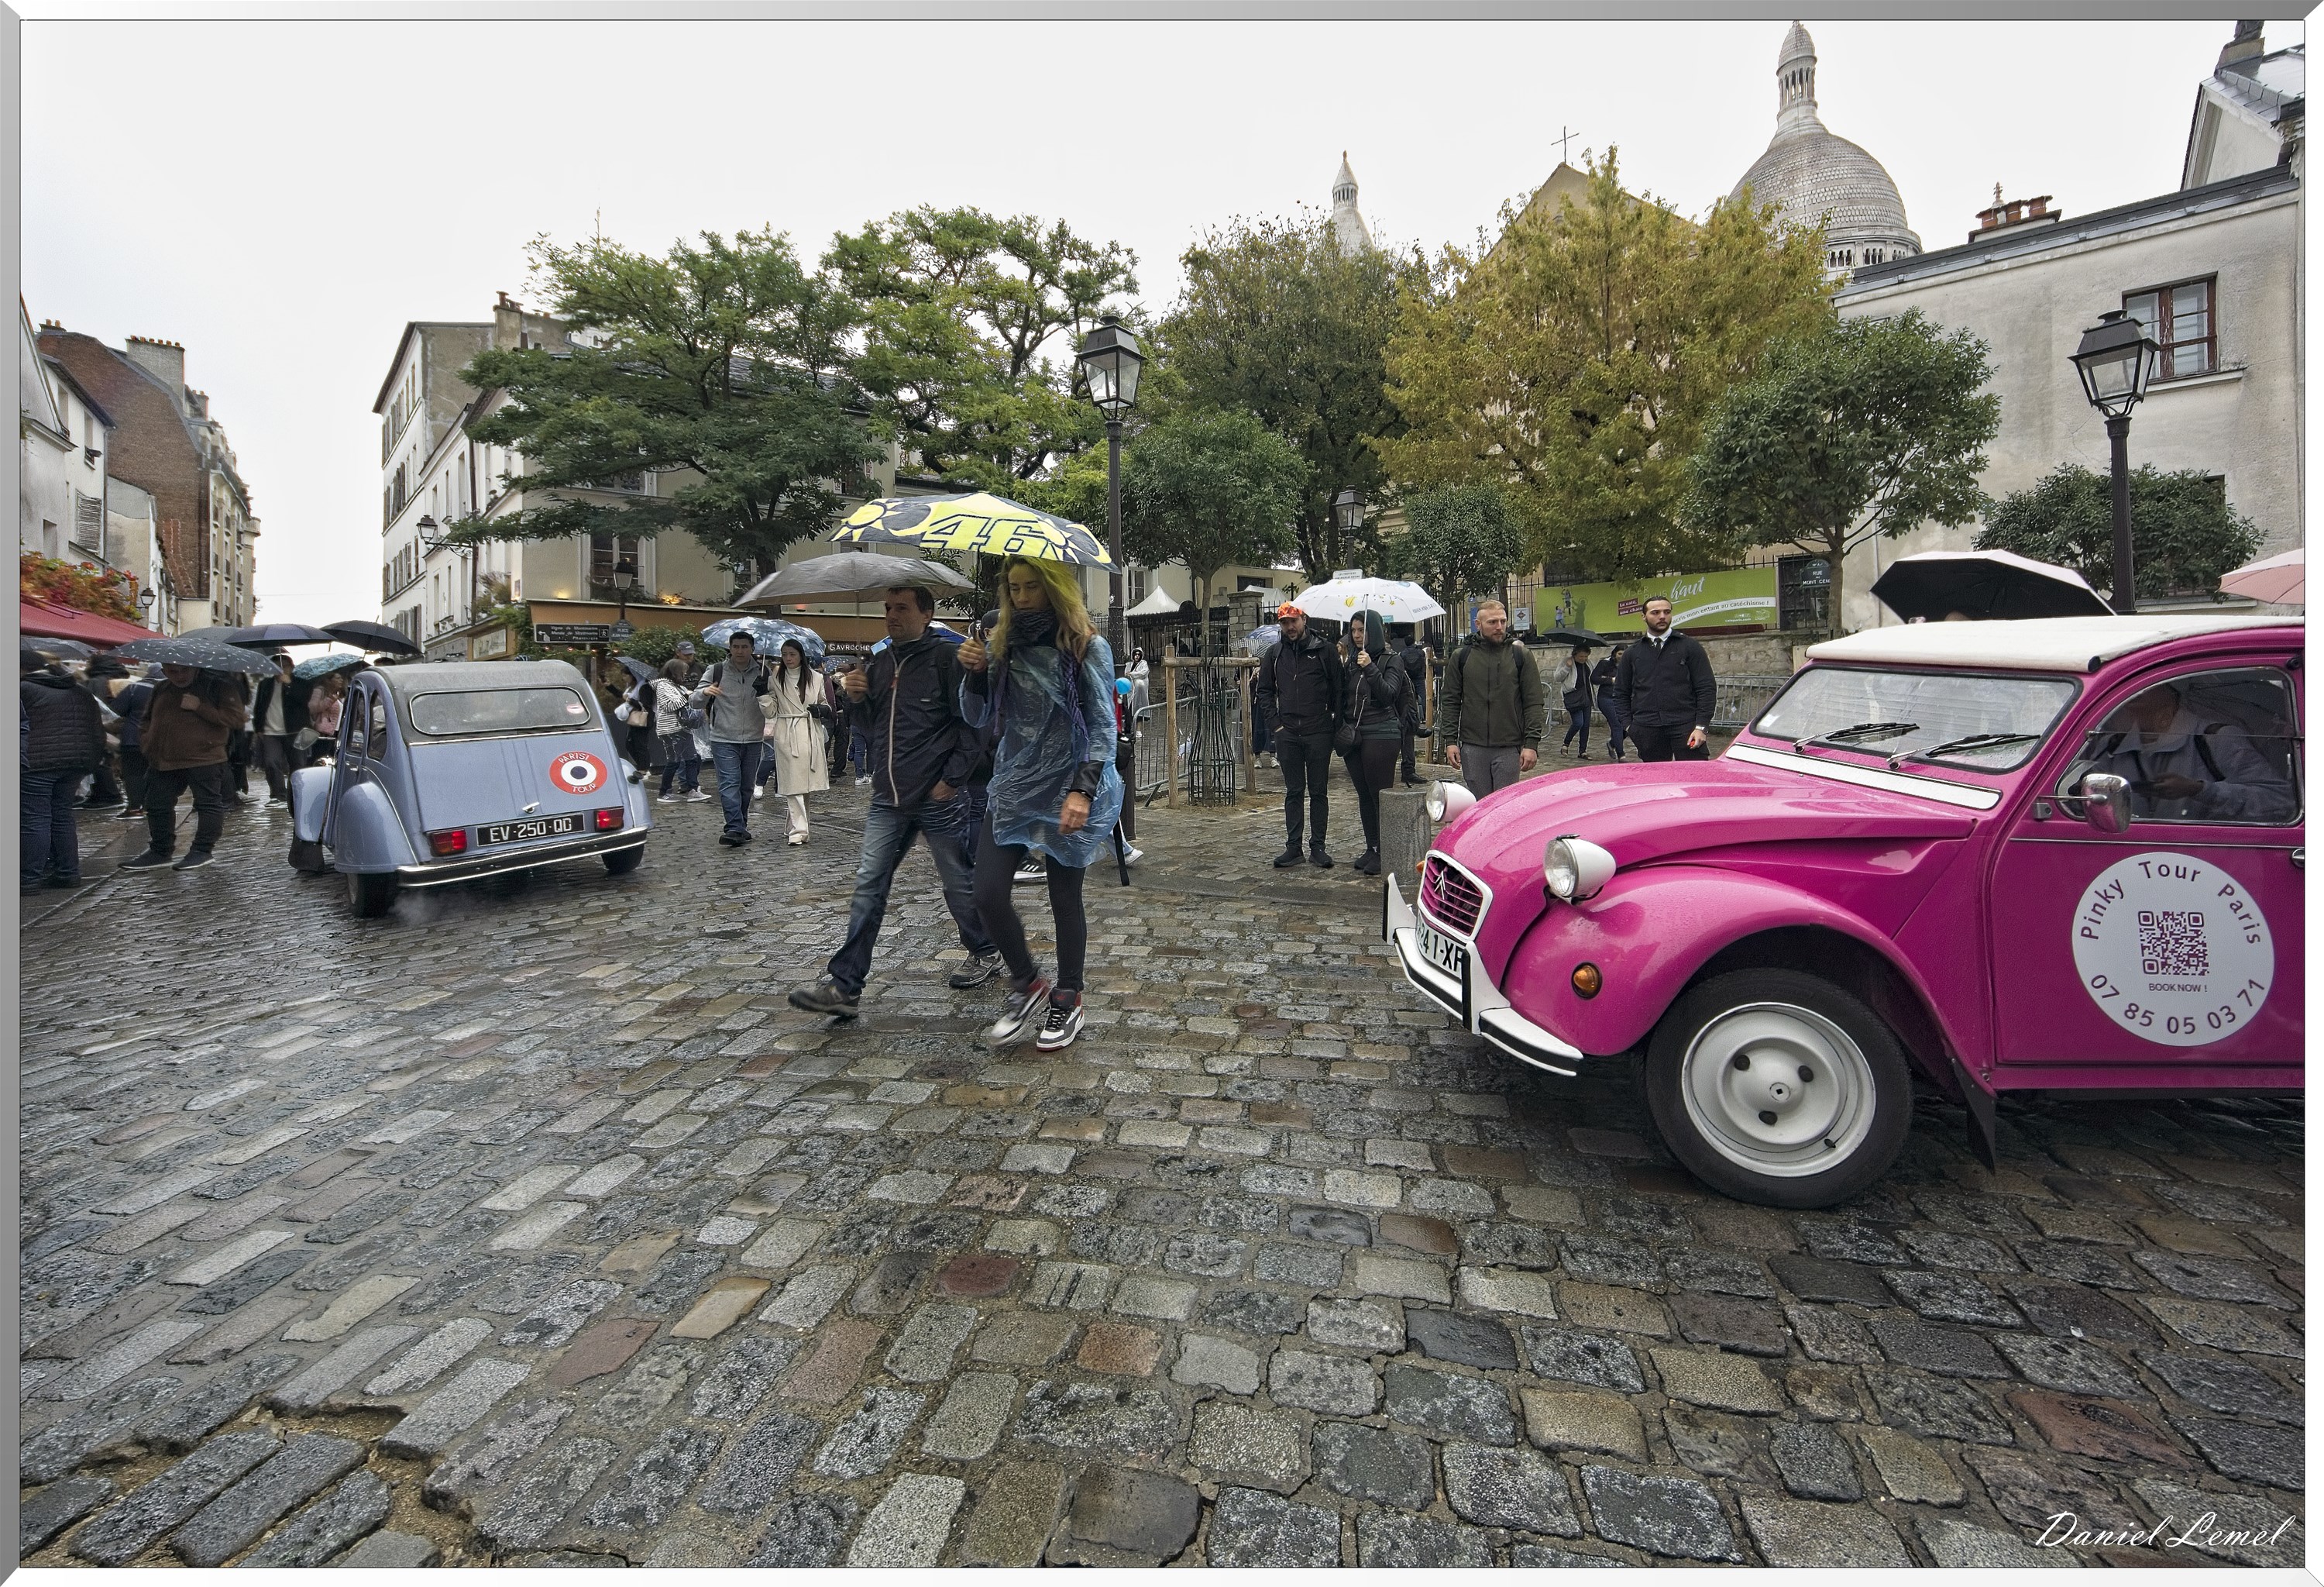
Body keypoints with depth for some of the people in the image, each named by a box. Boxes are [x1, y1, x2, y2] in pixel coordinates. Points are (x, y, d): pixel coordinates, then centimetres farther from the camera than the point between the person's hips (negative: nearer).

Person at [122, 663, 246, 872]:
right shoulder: (162, 690, 16)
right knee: (157, 806, 11)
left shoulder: (220, 687, -5)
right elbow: (147, 720, 28)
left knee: (208, 804, -1)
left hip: (204, 759, -7)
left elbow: (236, 718, -16)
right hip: (163, 761, 7)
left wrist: (199, 707, -20)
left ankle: (202, 850, 8)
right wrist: (146, 741, 11)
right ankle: (160, 852, 22)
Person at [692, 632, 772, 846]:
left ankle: (740, 827, 24)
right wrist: (704, 692, -22)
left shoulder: (763, 672, 5)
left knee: (747, 786, 11)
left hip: (753, 739, 3)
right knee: (730, 783, -13)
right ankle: (735, 829, -18)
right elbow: (693, 701, 0)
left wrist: (764, 692, -13)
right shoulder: (716, 671, 0)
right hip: (724, 740, -3)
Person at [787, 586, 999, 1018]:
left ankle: (985, 954, 31)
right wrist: (857, 699, 0)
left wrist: (951, 778, -14)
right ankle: (843, 984, 3)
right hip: (888, 799, 6)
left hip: (938, 798, -6)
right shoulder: (879, 664, 13)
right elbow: (871, 731, 19)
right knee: (869, 885, 1)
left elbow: (971, 725, -11)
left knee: (959, 882, 9)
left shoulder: (945, 659, -8)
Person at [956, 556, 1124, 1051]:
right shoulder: (1003, 643, 7)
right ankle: (1027, 986, 19)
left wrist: (1083, 791, -20)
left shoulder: (1088, 647, -6)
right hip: (1012, 788, 4)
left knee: (1065, 898, 6)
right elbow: (977, 718, 11)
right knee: (988, 895, -4)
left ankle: (1067, 1001, 24)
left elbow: (1103, 725, -9)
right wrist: (974, 674, -9)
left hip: (1066, 792, -4)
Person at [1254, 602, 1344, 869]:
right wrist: (1275, 724, 2)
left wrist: (1335, 725, -5)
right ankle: (1293, 847, 14)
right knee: (1293, 792, 8)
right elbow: (1264, 691, 13)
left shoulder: (1326, 650, -1)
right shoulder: (1274, 653, 8)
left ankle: (1317, 847, 12)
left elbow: (1339, 689, 0)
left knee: (1318, 791, 5)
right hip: (1287, 734, 3)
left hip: (1319, 733, -2)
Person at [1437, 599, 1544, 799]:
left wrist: (1531, 743, -7)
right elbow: (1450, 701, 7)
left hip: (1509, 748, -1)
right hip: (1472, 747, 1)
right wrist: (1450, 740, -2)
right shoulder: (1461, 656, 6)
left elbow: (1534, 703, 1)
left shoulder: (1520, 655, 4)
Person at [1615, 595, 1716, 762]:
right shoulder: (1632, 653, 14)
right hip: (1647, 732, 2)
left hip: (1686, 726, -2)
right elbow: (1621, 693, 16)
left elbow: (1707, 688, 2)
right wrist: (1629, 726, 4)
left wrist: (1701, 726, -8)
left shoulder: (1689, 646, 7)